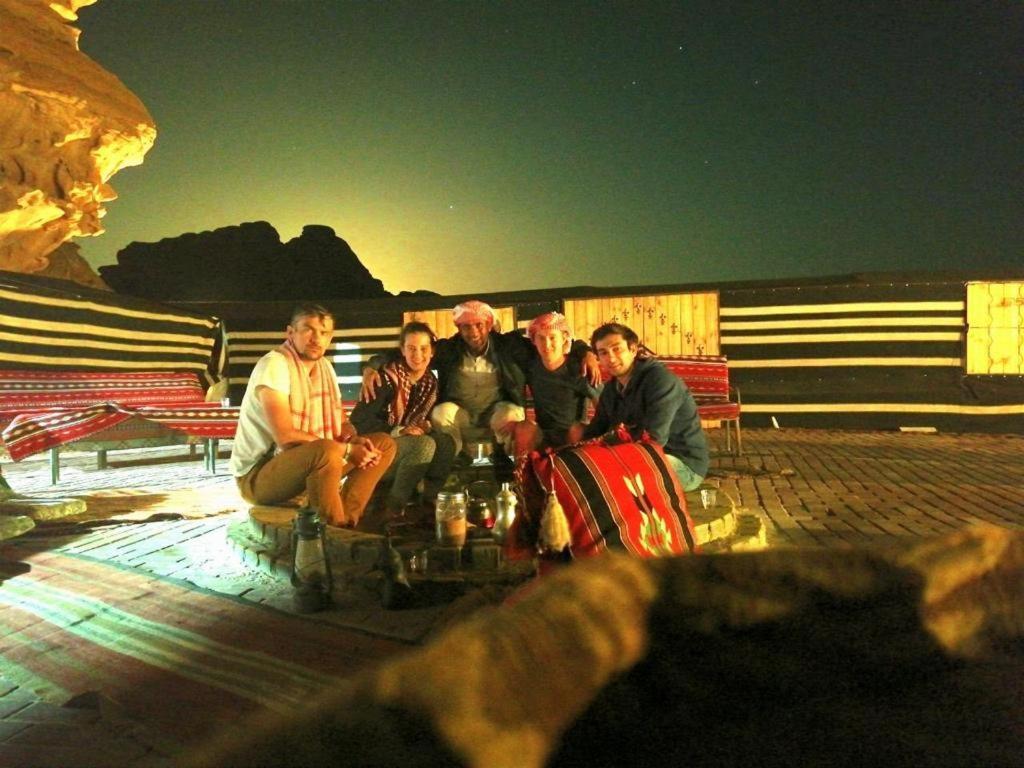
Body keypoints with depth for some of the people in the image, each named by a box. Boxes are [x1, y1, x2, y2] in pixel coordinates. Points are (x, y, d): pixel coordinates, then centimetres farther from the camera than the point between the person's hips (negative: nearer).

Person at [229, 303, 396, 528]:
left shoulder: (324, 366, 7)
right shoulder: (274, 364, -18)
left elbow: (341, 423, 12)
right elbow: (286, 436, -26)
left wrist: (357, 440, -12)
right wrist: (347, 450, -23)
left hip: (309, 464, 9)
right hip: (258, 474, -9)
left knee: (384, 444, 2)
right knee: (327, 450, -36)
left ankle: (345, 522, -12)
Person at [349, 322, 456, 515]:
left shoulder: (430, 382, 5)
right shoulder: (389, 378, -15)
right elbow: (359, 420, -16)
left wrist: (426, 426, -11)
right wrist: (399, 431, -23)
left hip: (408, 450, 6)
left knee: (447, 442, -20)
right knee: (425, 445, -31)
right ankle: (394, 506, -18)